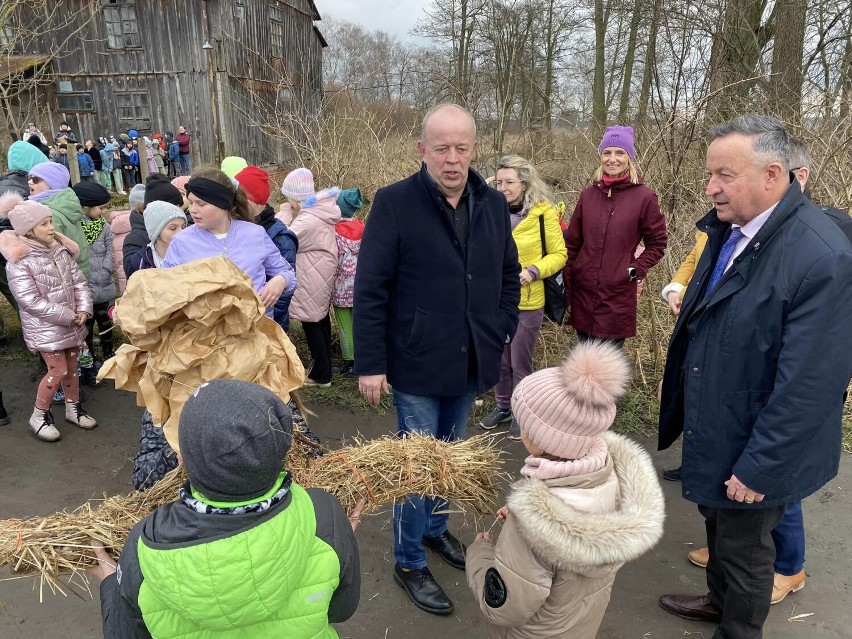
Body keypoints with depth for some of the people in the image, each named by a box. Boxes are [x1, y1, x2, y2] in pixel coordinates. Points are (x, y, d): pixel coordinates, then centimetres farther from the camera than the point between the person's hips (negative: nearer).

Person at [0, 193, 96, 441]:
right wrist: (68, 316, -20)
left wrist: (83, 310, -10)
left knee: (72, 367, 16)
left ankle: (74, 408, 33)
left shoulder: (60, 249, 2)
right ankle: (39, 416, 14)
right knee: (58, 370, -6)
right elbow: (31, 301, -21)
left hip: (71, 323, 6)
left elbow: (79, 282, 4)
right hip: (45, 328, -6)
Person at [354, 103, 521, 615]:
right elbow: (370, 290, -13)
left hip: (472, 362, 5)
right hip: (417, 363, -5)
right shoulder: (394, 203, -13)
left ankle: (436, 528, 46)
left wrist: (502, 332, 5)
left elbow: (510, 274, 13)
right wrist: (370, 363, -13)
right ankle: (410, 563, 28)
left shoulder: (494, 204, 2)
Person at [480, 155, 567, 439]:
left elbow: (559, 254, -6)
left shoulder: (543, 212, -11)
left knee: (520, 361, 8)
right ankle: (503, 406, 37)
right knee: (498, 359, 16)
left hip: (527, 301, -4)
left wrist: (534, 271, -21)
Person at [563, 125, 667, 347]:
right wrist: (567, 290, 6)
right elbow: (572, 244, 9)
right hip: (582, 293, 4)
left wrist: (636, 270, -11)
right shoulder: (588, 194, 6)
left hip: (618, 297, -3)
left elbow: (657, 244, 3)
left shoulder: (644, 197, -5)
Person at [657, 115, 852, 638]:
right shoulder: (728, 228, -3)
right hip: (712, 426, 7)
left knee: (744, 547, 15)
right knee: (718, 524, 27)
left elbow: (808, 384, -26)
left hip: (754, 446, -7)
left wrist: (760, 467, -20)